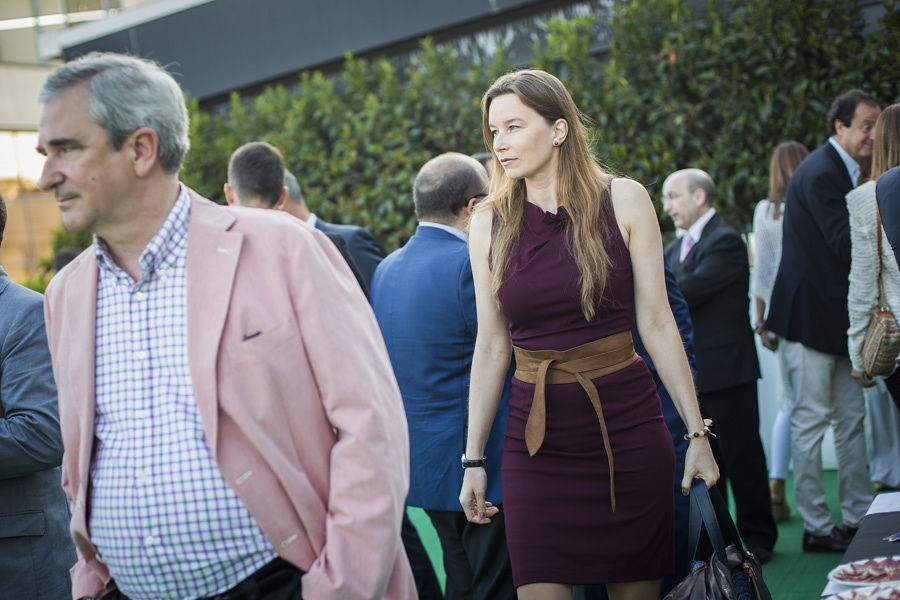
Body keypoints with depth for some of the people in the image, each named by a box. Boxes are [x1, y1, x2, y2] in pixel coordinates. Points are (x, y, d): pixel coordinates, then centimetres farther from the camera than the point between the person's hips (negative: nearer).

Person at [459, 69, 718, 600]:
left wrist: (698, 432, -2)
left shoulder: (623, 201, -2)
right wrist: (473, 458, 7)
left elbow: (657, 323, 0)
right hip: (536, 440, 1)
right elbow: (492, 346, 7)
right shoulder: (489, 224, 3)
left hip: (627, 428, -1)